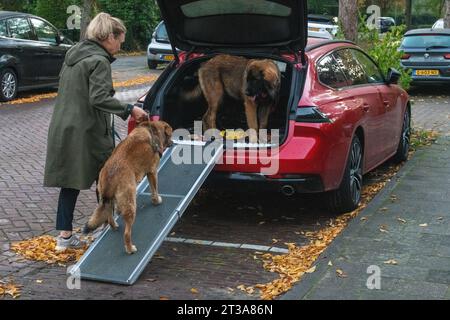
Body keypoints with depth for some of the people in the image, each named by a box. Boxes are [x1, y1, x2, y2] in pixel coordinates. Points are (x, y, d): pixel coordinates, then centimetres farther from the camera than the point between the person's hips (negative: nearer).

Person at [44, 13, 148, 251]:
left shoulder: (73, 53, 13)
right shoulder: (99, 61, -14)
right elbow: (99, 98, -24)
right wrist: (129, 110, -19)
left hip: (63, 128, 8)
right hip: (87, 133, -8)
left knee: (69, 181, 11)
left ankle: (65, 235, 13)